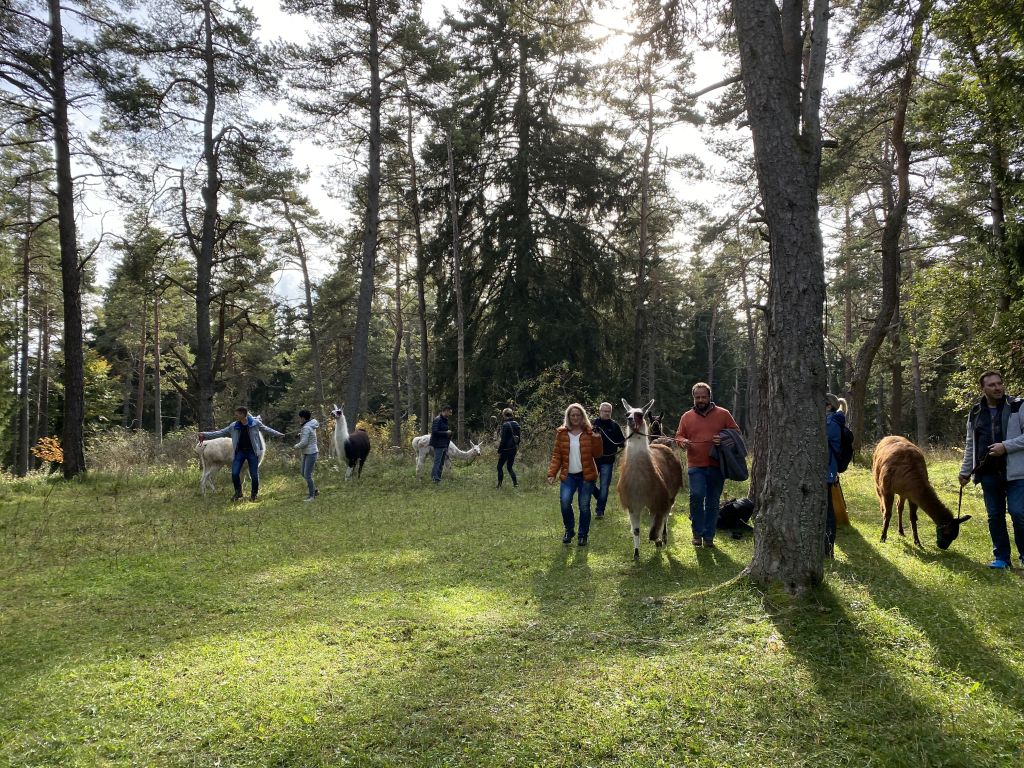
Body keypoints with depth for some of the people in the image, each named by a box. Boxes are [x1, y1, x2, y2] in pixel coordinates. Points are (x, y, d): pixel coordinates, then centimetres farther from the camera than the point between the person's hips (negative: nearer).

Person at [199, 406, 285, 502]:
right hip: (240, 451, 2)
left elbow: (266, 429, 9)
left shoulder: (255, 423, -7)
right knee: (234, 473, -7)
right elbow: (220, 433, 3)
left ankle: (254, 494, 23)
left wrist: (278, 434, 17)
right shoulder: (233, 426, -1)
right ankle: (238, 492, 16)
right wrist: (205, 435, -3)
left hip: (252, 451, -2)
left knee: (254, 475, 1)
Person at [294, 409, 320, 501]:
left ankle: (312, 495, 2)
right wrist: (300, 435, 9)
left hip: (311, 453, -10)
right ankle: (315, 491, 24)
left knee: (307, 475, -6)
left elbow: (304, 442, -23)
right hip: (307, 453, 10)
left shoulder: (306, 428, -20)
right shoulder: (310, 425, 10)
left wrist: (296, 446, -5)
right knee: (304, 473, 16)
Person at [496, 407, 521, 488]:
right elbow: (519, 437, 11)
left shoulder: (505, 425, -17)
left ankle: (499, 485, 8)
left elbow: (503, 440, -18)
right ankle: (515, 483, 5)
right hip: (514, 449, 7)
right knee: (509, 467, 17)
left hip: (506, 449, -7)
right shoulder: (516, 424, 5)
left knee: (499, 467, 7)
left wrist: (499, 451, -12)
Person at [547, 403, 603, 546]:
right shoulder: (561, 433, 4)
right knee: (564, 502, -16)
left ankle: (583, 535, 19)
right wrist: (551, 473, -5)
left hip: (586, 476, 0)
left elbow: (597, 453, -4)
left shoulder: (589, 433, 1)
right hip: (568, 475, 1)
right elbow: (556, 455, 4)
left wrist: (597, 438, -17)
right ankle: (569, 530, 9)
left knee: (584, 506, 1)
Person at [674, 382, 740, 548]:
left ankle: (709, 536, 19)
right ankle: (697, 532, 1)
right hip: (695, 466, 0)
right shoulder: (687, 416, 8)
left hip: (716, 466, 0)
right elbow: (679, 435, 14)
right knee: (697, 495, -18)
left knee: (713, 502, 7)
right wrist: (682, 441, -10)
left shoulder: (723, 414, 4)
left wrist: (724, 439, -13)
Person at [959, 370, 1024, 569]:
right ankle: (1001, 557, 19)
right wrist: (965, 471, 17)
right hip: (988, 473, 4)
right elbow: (970, 445, 18)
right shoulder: (975, 413, 11)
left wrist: (1006, 446, -17)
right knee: (995, 516, 8)